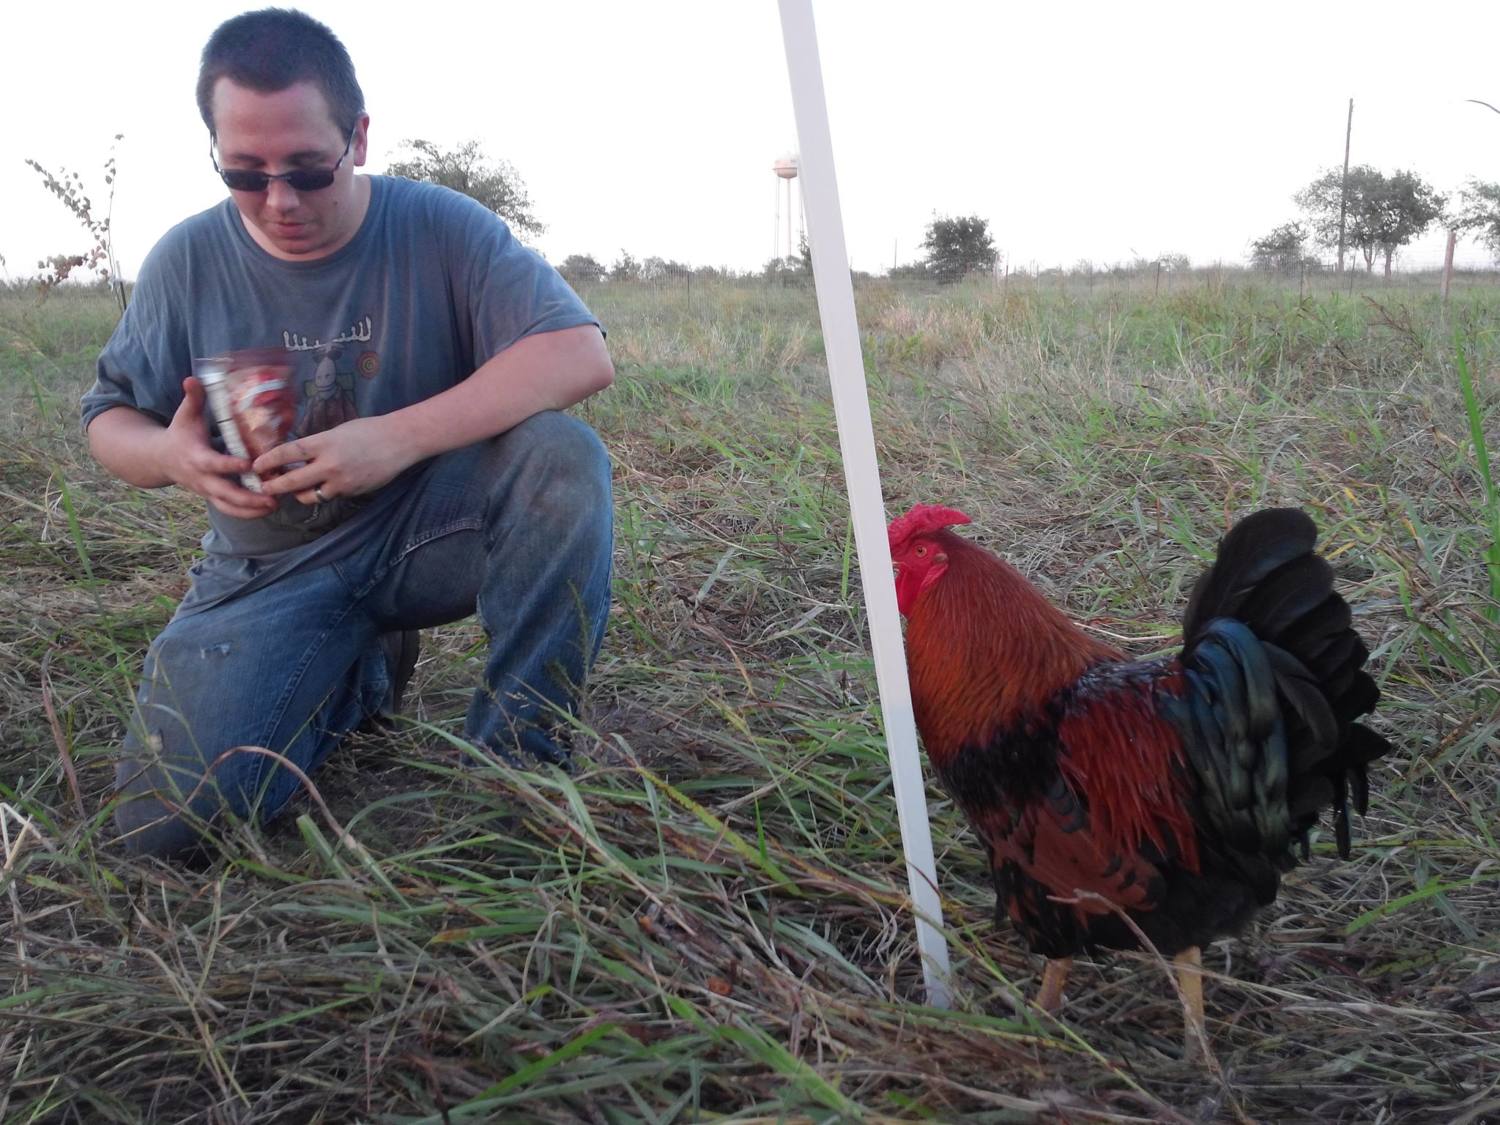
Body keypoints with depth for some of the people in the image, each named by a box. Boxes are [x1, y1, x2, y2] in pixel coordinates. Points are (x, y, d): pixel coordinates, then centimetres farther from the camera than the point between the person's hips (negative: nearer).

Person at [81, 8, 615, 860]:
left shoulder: (440, 229, -11)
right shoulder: (187, 262, -3)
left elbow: (582, 355, -24)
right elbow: (109, 420, 8)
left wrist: (399, 438, -33)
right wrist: (168, 453, -18)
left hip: (429, 529, -2)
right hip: (273, 567, 2)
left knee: (563, 457, -32)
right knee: (163, 823, -16)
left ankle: (518, 746, -16)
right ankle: (362, 675, 14)